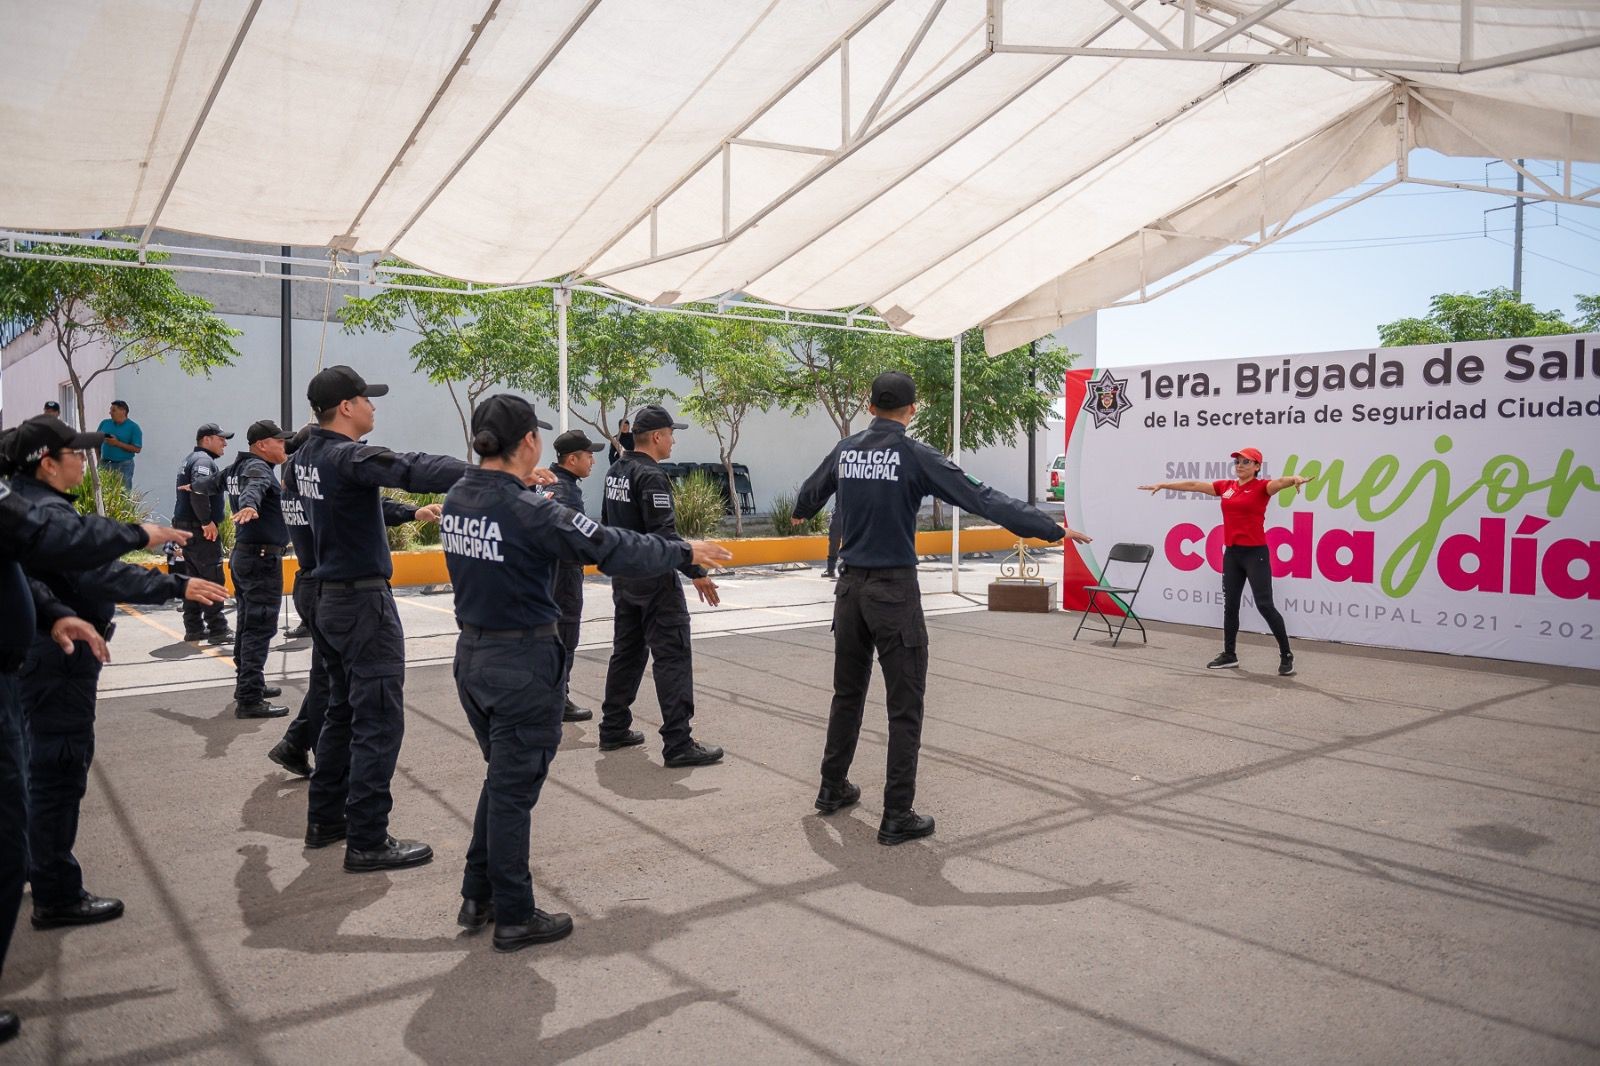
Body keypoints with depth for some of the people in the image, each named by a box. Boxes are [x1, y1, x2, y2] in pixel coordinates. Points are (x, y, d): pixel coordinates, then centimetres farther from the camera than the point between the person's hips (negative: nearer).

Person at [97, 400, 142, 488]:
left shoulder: (133, 427, -3)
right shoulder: (104, 423, 10)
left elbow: (137, 449, -10)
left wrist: (117, 443, -17)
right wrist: (99, 459, 6)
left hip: (123, 465, -4)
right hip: (104, 464, 4)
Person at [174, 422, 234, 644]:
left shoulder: (191, 460, 21)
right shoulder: (204, 460, -13)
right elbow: (199, 490, -28)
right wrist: (207, 521, -23)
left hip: (186, 528, 11)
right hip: (202, 531, -11)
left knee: (194, 578, 14)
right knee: (212, 579, -9)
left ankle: (194, 628, 19)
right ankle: (217, 630, -9)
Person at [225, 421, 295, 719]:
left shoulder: (237, 468, 15)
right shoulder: (258, 468, -14)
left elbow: (220, 479, 38)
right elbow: (254, 487, -38)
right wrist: (248, 506, -60)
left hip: (243, 555, 11)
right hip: (262, 558, -11)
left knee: (248, 624, 19)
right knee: (260, 628, -11)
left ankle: (247, 684, 32)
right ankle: (249, 700, -14)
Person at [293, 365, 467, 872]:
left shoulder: (308, 456, 9)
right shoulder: (348, 456, -19)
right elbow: (412, 467, -35)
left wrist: (412, 512, 27)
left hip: (330, 599, 10)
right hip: (363, 602, -10)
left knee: (342, 710, 19)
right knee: (378, 721, -5)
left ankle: (325, 818, 28)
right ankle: (367, 842, -1)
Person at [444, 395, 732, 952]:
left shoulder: (457, 500, 1)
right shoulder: (530, 512, -21)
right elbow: (614, 548, -19)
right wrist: (685, 550, -7)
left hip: (472, 652, 8)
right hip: (521, 662, -8)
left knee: (502, 776, 22)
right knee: (514, 787, 4)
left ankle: (478, 896, 32)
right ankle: (514, 917, 18)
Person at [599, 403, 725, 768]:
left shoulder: (615, 472, 11)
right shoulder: (651, 476, -17)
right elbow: (664, 534, -23)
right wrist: (696, 573, -20)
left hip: (623, 578, 10)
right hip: (654, 581, -10)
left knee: (627, 652, 18)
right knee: (673, 657, -7)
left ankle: (614, 729, 25)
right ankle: (678, 744, -8)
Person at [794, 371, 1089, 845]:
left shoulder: (845, 451, 5)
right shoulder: (915, 456, -11)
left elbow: (808, 495, 23)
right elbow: (983, 499, -13)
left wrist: (799, 513, 48)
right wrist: (1052, 530, -7)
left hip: (851, 587, 6)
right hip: (894, 591, -6)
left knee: (848, 691, 20)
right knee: (904, 706, 3)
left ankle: (833, 787, 33)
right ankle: (897, 816, 7)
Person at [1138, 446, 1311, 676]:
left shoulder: (1261, 487, -7)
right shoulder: (1225, 486, 9)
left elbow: (1280, 482, -28)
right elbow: (1194, 485, 15)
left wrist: (1295, 479, -50)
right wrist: (1163, 484, 19)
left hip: (1255, 553, -6)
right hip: (1231, 553, 6)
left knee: (1264, 605, -8)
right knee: (1230, 605, 12)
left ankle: (1286, 655, 5)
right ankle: (1229, 655, 23)